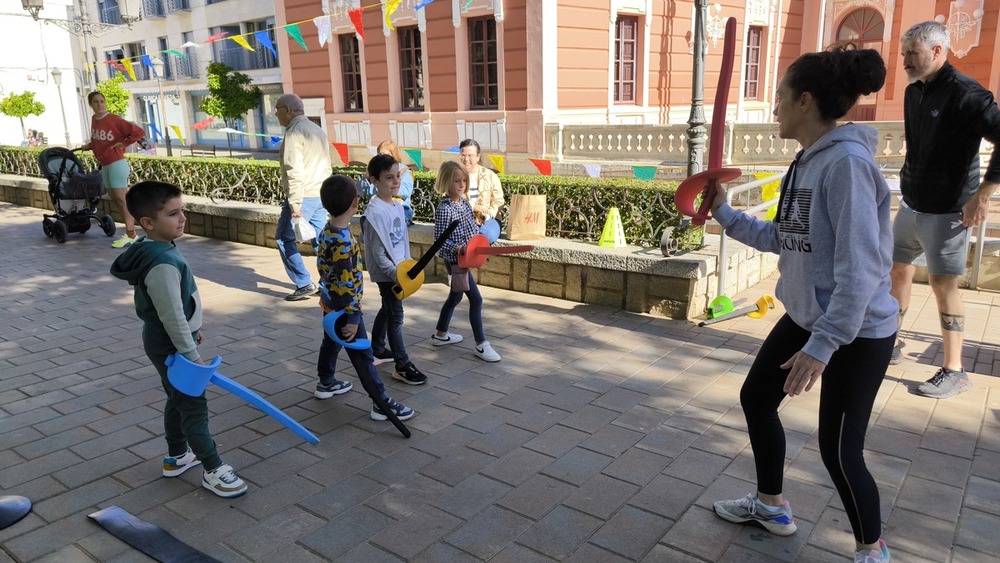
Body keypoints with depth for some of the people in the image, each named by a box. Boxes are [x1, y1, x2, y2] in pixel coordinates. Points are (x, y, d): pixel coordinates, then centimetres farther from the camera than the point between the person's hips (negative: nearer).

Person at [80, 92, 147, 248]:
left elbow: (139, 132, -17)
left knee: (121, 198, -8)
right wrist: (89, 145, 11)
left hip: (116, 163, -8)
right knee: (114, 198, 10)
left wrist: (123, 144, -13)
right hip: (104, 165, 8)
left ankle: (130, 235, -4)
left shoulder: (114, 120, -12)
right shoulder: (93, 119, 10)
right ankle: (131, 229, 17)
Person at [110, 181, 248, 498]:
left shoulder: (161, 249, 2)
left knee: (178, 400, 22)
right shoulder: (162, 263, -30)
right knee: (194, 406, 0)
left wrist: (192, 330, 24)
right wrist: (191, 354, -21)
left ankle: (177, 457, 38)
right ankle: (213, 471, 11)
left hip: (167, 342, 10)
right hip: (170, 347, -10)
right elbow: (171, 316, -28)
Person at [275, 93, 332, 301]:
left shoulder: (294, 133, -12)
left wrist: (295, 205, -21)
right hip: (321, 196, 8)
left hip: (303, 196, -8)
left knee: (285, 239, 3)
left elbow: (294, 172, -20)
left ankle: (304, 284, 0)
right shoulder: (318, 130, 16)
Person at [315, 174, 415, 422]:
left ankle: (326, 383, 46)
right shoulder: (344, 242, -29)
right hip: (343, 306, -9)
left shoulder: (327, 231, 0)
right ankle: (382, 403, 5)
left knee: (331, 342, 26)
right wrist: (352, 318, -23)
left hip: (329, 303, 9)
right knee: (363, 354, -2)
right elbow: (346, 284, -28)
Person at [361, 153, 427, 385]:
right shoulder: (375, 212, -21)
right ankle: (402, 365, 2)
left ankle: (376, 348, 40)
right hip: (386, 271, -9)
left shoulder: (398, 205, 5)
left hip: (399, 268, 9)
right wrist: (394, 272, -23)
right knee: (396, 315, -5)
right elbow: (378, 249, -21)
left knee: (387, 309, 22)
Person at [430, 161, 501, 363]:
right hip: (456, 261, -9)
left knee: (455, 296, 20)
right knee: (476, 299, -8)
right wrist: (458, 249, -32)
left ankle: (440, 334, 36)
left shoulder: (464, 201, 5)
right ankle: (481, 345, 0)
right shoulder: (444, 210, -20)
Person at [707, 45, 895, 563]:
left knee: (839, 449, 1)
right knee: (756, 397, 17)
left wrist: (822, 346, -28)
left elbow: (860, 269, -28)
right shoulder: (806, 162, 5)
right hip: (806, 317, 10)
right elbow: (784, 240, 14)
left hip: (856, 332, -10)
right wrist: (724, 215, 12)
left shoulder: (847, 162, -24)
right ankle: (771, 506, 39)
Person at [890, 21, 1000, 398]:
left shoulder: (965, 94, -17)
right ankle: (889, 344, 30)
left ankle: (954, 371, 7)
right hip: (911, 204, 8)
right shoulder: (913, 92, 7)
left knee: (943, 284, -4)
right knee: (898, 270, 14)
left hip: (946, 211, -8)